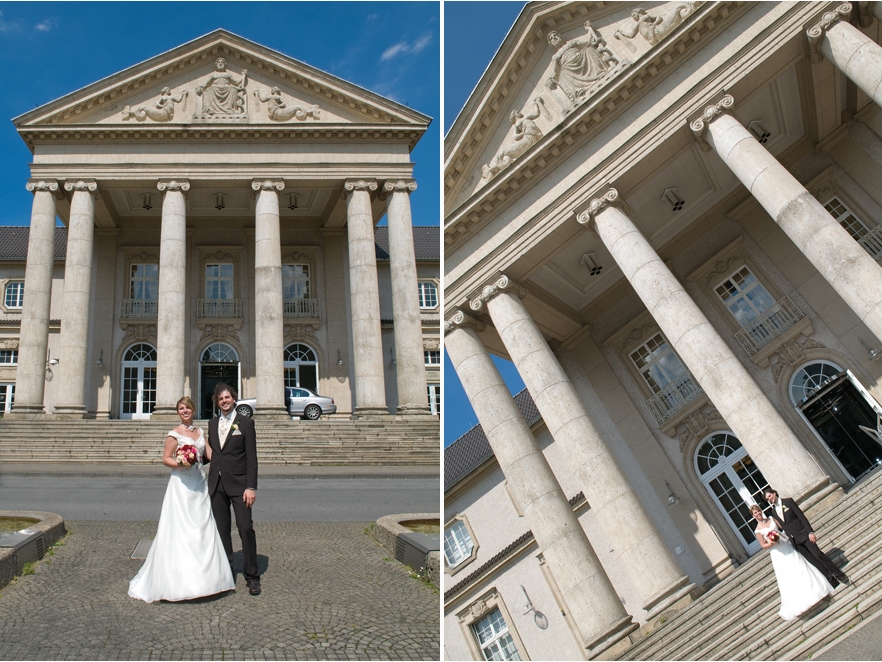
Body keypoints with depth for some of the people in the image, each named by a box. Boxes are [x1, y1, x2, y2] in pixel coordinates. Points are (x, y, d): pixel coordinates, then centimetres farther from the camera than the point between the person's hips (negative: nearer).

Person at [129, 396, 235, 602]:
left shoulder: (199, 431, 11)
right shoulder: (175, 434, -5)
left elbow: (210, 454, 12)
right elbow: (166, 458, -5)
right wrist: (180, 464, -21)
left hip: (199, 484, 6)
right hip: (181, 485, -6)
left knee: (201, 528, 8)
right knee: (180, 530, -4)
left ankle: (203, 575, 17)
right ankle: (180, 578, 4)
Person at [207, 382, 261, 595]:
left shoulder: (246, 423, -2)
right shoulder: (212, 424, 13)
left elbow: (251, 457, -6)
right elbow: (211, 453, 16)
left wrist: (251, 487, -13)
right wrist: (210, 479, 9)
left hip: (238, 484, -5)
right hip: (216, 484, 5)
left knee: (246, 528, -8)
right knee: (221, 529, 11)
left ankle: (252, 576, 1)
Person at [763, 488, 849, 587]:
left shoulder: (788, 501, -5)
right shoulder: (773, 511, 8)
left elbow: (801, 516, -9)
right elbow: (781, 526, 12)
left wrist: (810, 532, -15)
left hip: (803, 534, -4)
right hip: (795, 540, 4)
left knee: (818, 555, -7)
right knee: (812, 560, 2)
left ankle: (839, 575, 8)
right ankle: (832, 580, 10)